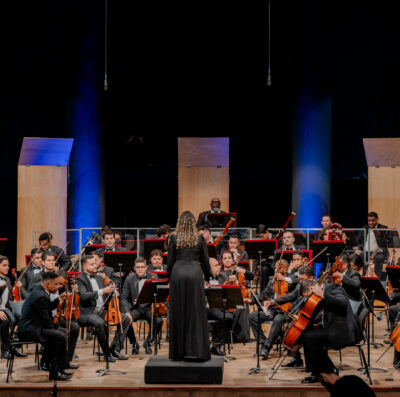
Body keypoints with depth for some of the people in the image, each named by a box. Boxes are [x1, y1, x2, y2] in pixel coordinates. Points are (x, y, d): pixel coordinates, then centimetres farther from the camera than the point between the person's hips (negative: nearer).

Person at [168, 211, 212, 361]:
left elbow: (170, 261, 6)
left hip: (178, 274, 1)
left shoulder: (174, 238, 2)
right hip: (194, 274, 0)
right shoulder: (199, 239, 3)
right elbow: (205, 260, 8)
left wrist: (169, 278, 20)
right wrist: (207, 276, 23)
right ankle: (196, 350, -3)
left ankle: (178, 351, 9)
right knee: (196, 313, 2)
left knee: (178, 313, 6)